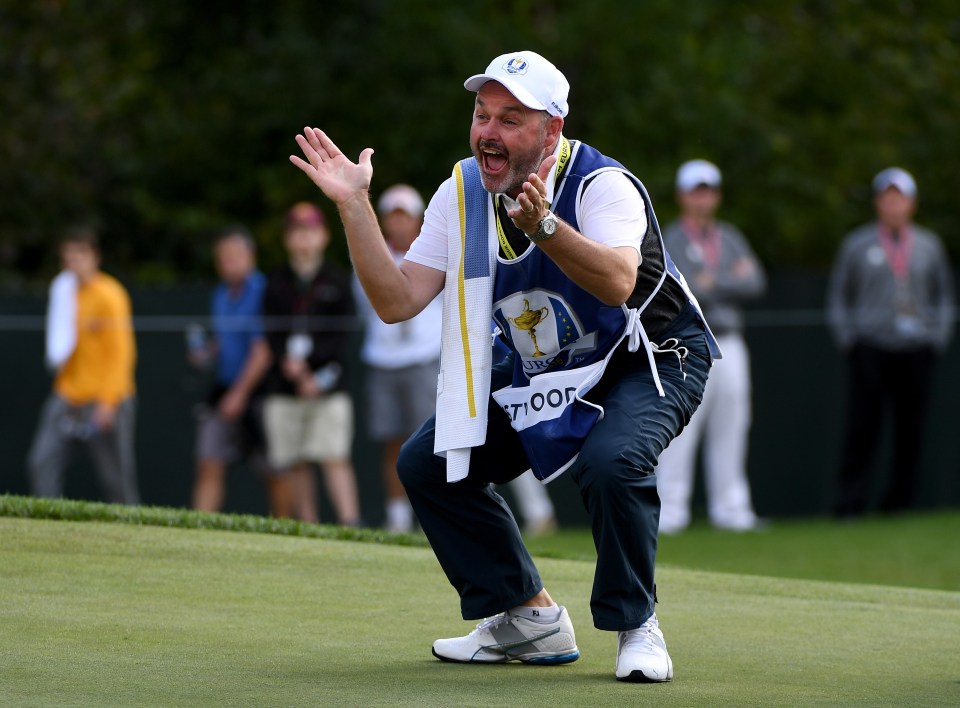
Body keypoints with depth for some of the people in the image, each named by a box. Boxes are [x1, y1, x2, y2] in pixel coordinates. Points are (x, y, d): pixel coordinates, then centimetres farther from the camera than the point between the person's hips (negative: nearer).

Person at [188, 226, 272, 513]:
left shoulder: (262, 292, -11)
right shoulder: (220, 295, 14)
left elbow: (263, 351, -13)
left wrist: (240, 392, -13)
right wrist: (206, 352, 5)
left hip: (255, 392, -7)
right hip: (224, 392, 7)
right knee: (209, 465, -3)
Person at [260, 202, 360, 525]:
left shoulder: (338, 282, 6)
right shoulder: (276, 284, 11)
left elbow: (342, 335, -1)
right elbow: (272, 335, 4)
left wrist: (318, 375, -13)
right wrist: (289, 365, -14)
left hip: (328, 386, -3)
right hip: (283, 388, 3)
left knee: (336, 458, -12)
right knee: (293, 463, 1)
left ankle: (350, 523, -18)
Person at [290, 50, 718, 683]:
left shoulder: (602, 185, -25)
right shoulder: (462, 193, -6)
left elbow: (617, 284, -44)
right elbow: (397, 302, -9)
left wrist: (543, 225, -58)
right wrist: (354, 206, -18)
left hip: (650, 362, -7)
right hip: (539, 371, 7)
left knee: (611, 461, -36)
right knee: (427, 464, -1)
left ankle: (637, 626, -14)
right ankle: (529, 620, 10)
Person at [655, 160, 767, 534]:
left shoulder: (731, 238, 16)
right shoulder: (669, 241, -2)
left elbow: (755, 283, 4)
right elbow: (681, 292, -16)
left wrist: (712, 283, -7)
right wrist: (733, 279, -8)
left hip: (729, 344, 6)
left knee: (730, 429, 6)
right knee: (680, 429, -9)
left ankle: (730, 509, 12)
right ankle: (669, 511, -8)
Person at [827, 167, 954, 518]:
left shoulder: (929, 245, 13)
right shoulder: (856, 244, 8)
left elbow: (944, 295, 19)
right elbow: (839, 296, 11)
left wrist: (938, 338, 7)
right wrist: (847, 340, 0)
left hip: (916, 349, 2)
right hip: (869, 349, -2)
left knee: (911, 429, 0)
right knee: (862, 426, -9)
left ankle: (898, 502, 7)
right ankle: (850, 502, -9)